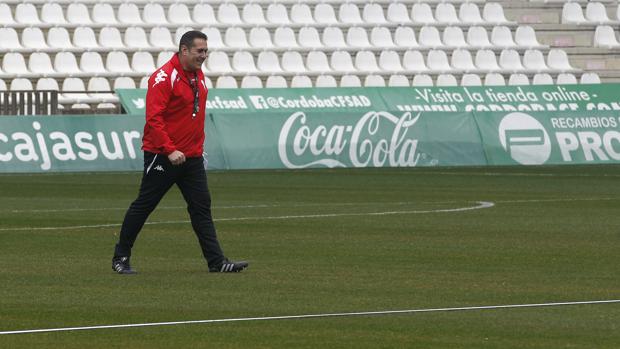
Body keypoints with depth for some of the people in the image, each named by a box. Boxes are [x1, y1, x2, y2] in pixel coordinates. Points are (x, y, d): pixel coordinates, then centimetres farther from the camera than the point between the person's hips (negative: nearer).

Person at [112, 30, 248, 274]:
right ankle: (120, 258, 13)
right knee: (143, 206, 2)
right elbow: (154, 119, -21)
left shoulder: (199, 76, 10)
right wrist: (170, 150, -26)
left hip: (192, 157, 7)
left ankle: (217, 262, 1)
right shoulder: (164, 77, -16)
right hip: (162, 156, -7)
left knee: (202, 208, 2)